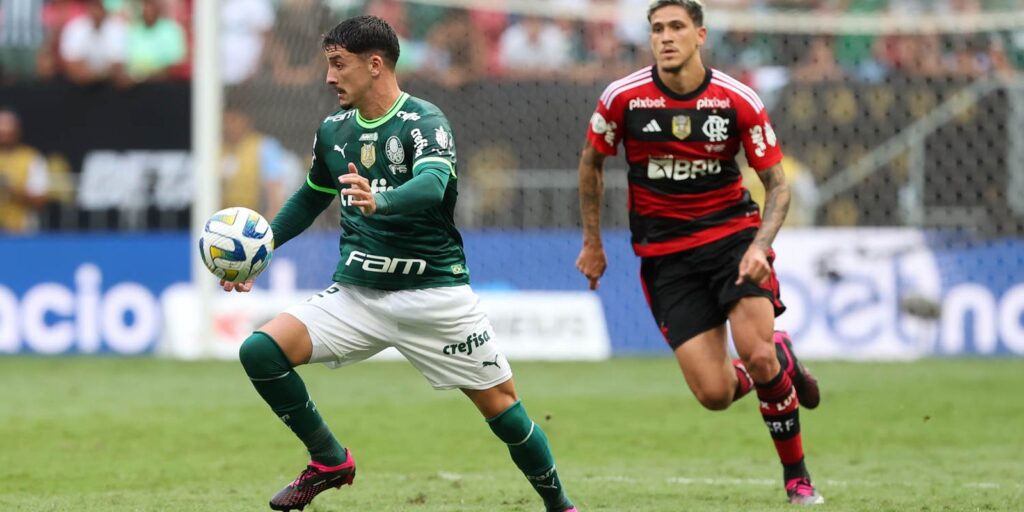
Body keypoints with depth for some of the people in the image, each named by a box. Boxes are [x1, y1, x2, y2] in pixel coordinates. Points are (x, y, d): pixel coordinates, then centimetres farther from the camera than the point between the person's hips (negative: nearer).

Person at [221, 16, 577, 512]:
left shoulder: (424, 123, -14)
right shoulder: (333, 131, 6)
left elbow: (432, 186, -34)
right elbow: (311, 197, 24)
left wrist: (379, 201, -54)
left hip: (433, 293, -5)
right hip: (355, 293, 5)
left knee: (500, 402, -2)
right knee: (260, 350, -14)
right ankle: (329, 461, 4)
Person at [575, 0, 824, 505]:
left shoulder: (738, 100, -9)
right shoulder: (622, 98, -8)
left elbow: (777, 184, -3)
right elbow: (591, 162, 11)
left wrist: (760, 245, -19)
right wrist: (592, 242, 12)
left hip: (732, 233, -1)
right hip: (664, 253, 1)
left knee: (758, 357, -22)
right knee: (714, 393, -11)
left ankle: (797, 475, 4)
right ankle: (781, 361, 26)